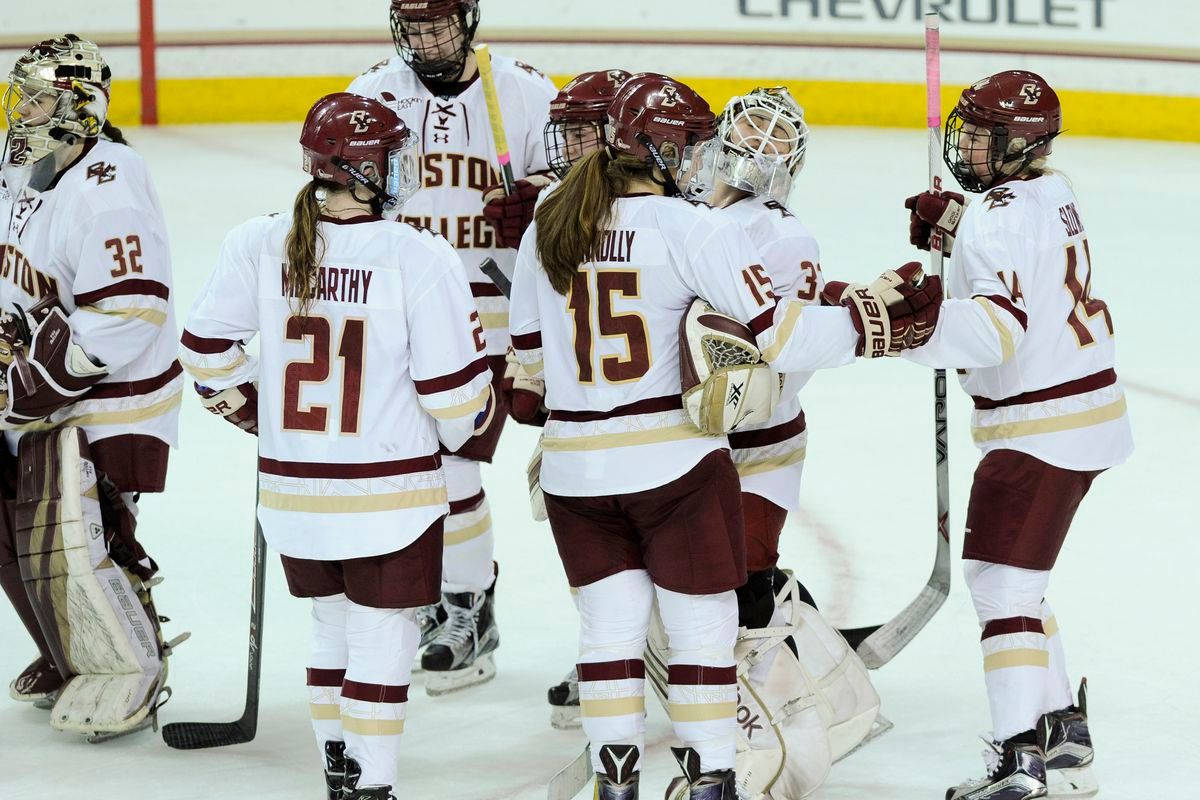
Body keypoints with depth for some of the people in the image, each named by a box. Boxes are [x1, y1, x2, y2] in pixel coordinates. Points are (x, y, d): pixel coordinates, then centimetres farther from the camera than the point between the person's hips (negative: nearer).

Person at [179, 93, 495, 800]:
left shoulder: (259, 245, -6)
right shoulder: (419, 258, -17)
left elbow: (207, 348, 4)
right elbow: (453, 386, -12)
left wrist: (248, 407, 22)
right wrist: (467, 426, 10)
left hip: (293, 491, 5)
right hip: (390, 494, -5)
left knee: (334, 629, 22)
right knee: (382, 642, 6)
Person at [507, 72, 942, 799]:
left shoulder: (547, 229, 4)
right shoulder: (694, 228, -12)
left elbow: (530, 357, 11)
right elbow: (778, 333, -17)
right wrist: (877, 320, -10)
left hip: (575, 466, 5)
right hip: (674, 463, -5)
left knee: (610, 627, 13)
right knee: (702, 624, 7)